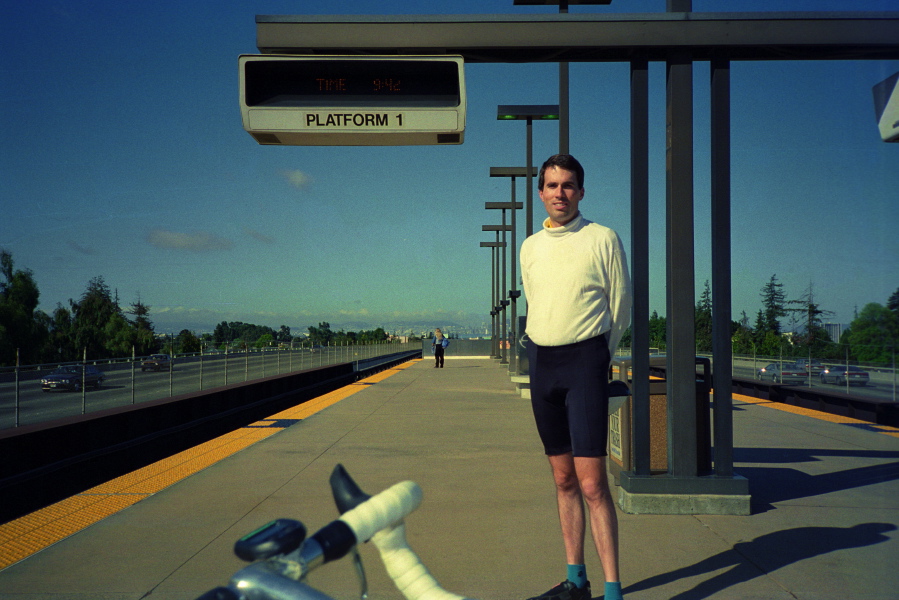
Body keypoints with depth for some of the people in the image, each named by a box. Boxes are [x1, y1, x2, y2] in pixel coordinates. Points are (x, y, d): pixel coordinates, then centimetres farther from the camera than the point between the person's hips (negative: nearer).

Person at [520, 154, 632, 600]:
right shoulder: (530, 246, 12)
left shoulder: (603, 239, -3)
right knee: (563, 478, 11)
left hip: (585, 361, -5)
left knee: (592, 483, -10)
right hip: (541, 360, 5)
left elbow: (620, 308, 4)